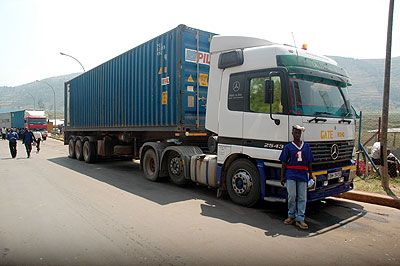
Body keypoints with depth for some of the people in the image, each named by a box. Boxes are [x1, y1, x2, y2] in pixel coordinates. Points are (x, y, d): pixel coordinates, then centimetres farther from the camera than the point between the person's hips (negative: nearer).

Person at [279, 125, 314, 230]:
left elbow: (309, 162, 15)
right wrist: (282, 176, 1)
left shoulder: (306, 146, 12)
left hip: (303, 174, 2)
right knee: (292, 196, -1)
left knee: (302, 197, 2)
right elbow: (284, 163, 4)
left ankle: (300, 219, 7)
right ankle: (291, 216, 15)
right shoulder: (288, 147, 4)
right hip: (291, 174, -2)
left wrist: (311, 174, 11)